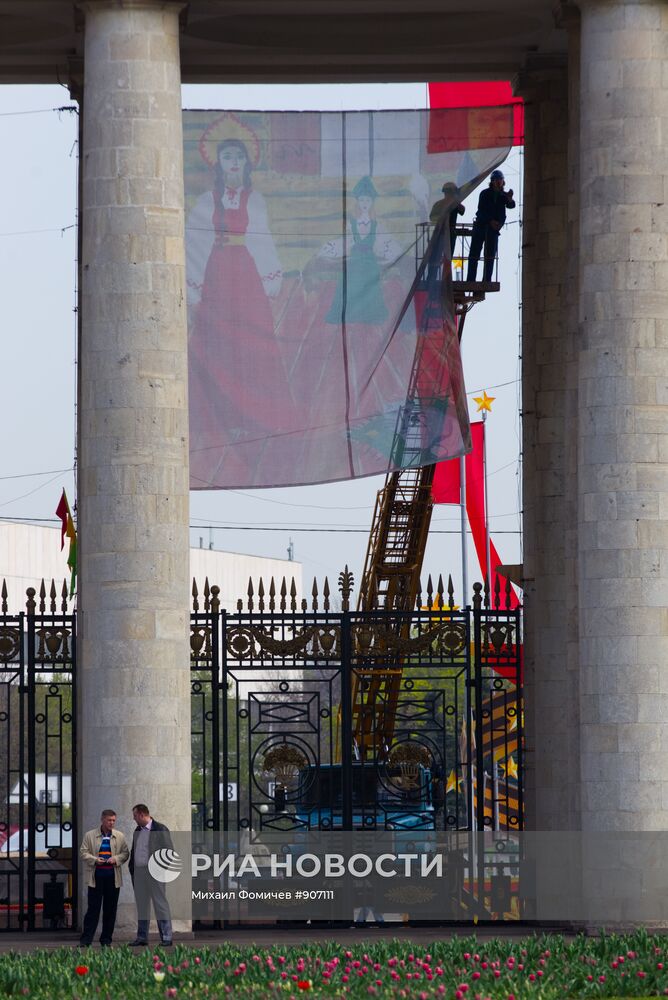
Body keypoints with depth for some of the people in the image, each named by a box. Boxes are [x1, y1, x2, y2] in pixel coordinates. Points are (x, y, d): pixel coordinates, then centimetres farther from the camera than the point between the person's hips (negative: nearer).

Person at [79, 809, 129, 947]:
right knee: (93, 907, -5)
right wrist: (95, 860, -15)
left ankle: (106, 939, 13)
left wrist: (115, 859, -10)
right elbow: (83, 853, 2)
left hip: (113, 877, 2)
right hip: (96, 876, -2)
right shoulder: (90, 835, 4)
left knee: (110, 909, 5)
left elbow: (125, 853, 10)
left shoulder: (119, 837, 10)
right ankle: (86, 939, -2)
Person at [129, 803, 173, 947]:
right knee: (141, 905, 9)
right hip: (139, 872, 7)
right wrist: (132, 869, 11)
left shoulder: (160, 829, -5)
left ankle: (166, 938, -6)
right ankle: (142, 937, 14)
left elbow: (169, 850, -6)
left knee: (160, 904, -6)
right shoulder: (137, 831, 16)